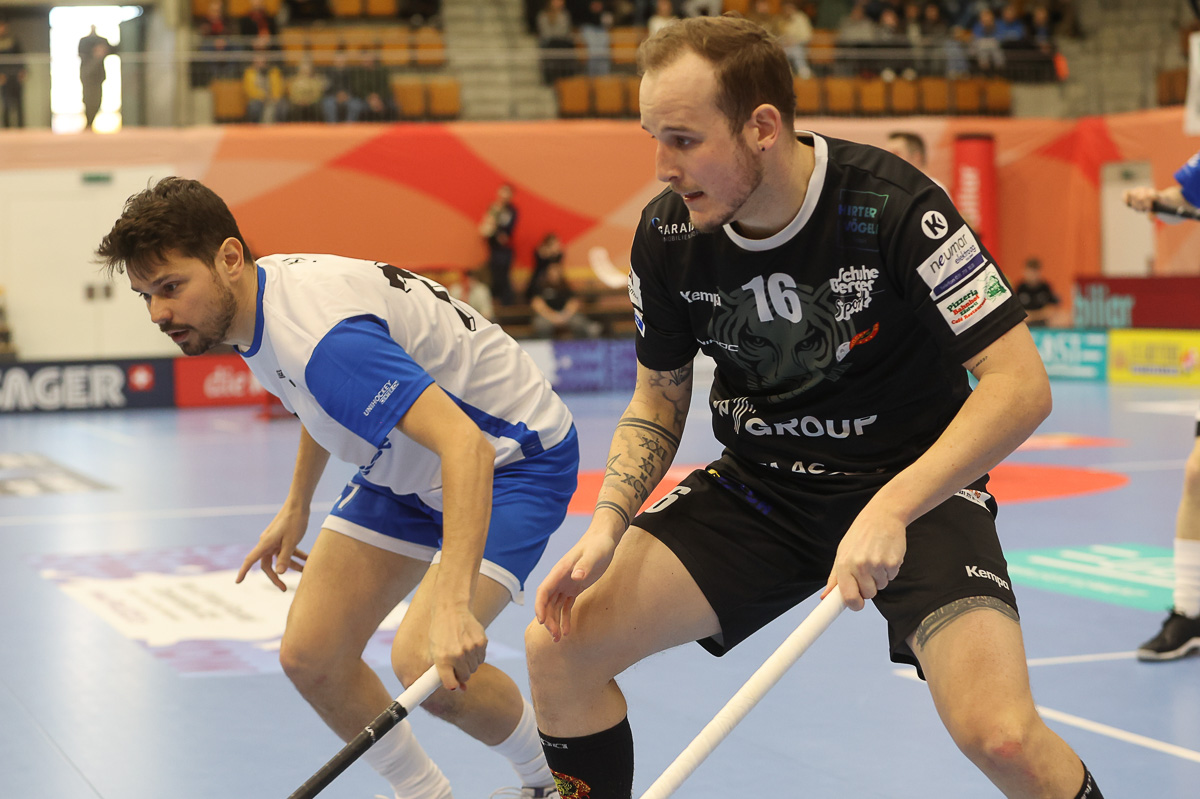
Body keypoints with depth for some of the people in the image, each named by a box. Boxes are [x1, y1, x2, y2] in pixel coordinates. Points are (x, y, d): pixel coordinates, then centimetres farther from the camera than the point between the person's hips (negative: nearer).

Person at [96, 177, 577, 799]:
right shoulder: (259, 297, -6)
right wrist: (296, 506, 21)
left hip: (513, 460, -9)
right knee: (310, 656, -1)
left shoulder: (319, 336, -36)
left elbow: (466, 447, -45)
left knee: (424, 663, -26)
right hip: (406, 468, 9)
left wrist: (453, 601, -54)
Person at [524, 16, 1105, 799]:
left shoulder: (890, 206, -23)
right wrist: (608, 524, -9)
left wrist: (890, 510, -33)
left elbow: (1021, 386, -24)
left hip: (916, 486, -4)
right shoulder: (666, 233, -8)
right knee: (560, 646, -9)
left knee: (1000, 734, -27)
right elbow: (658, 401, 8)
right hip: (758, 487, 5)